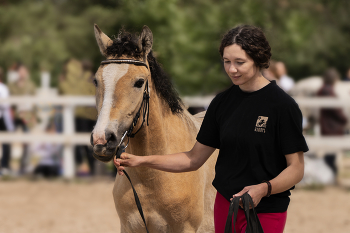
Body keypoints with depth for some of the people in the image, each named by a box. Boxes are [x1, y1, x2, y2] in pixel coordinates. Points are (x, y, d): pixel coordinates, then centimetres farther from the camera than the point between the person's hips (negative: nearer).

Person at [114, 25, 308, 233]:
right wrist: (141, 161, 1)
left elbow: (296, 168, -12)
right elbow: (194, 159, 10)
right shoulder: (222, 103, 5)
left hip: (265, 211, -5)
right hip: (225, 206, 6)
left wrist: (264, 188, -30)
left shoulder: (282, 105, -12)